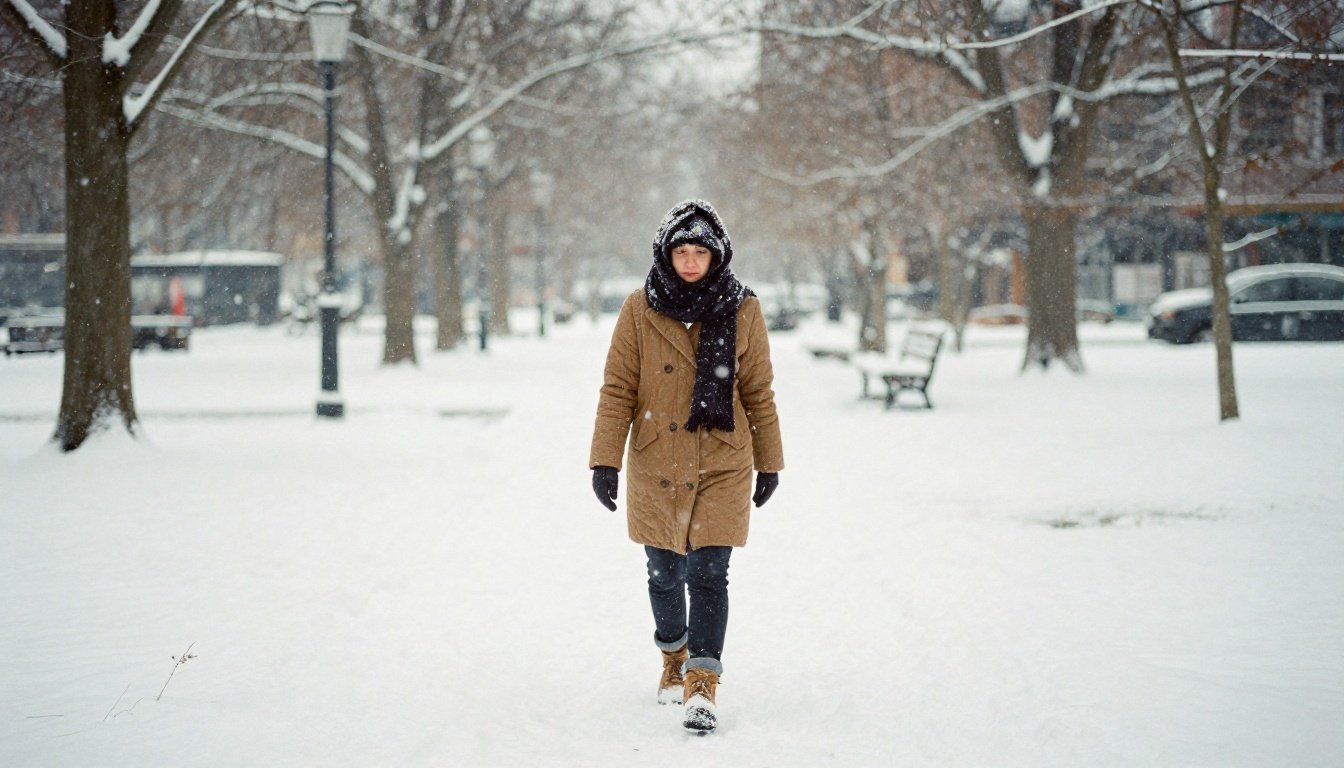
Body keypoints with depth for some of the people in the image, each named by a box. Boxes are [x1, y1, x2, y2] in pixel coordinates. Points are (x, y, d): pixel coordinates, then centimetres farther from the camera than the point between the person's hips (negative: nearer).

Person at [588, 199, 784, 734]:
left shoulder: (743, 312, -1)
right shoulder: (640, 310, -3)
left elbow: (759, 393, 6)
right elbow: (617, 389, -2)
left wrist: (769, 464, 10)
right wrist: (605, 460, -7)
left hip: (722, 468, -1)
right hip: (656, 468, 1)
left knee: (708, 575, -8)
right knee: (664, 574, 13)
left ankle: (702, 684, -4)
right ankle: (674, 657, 36)